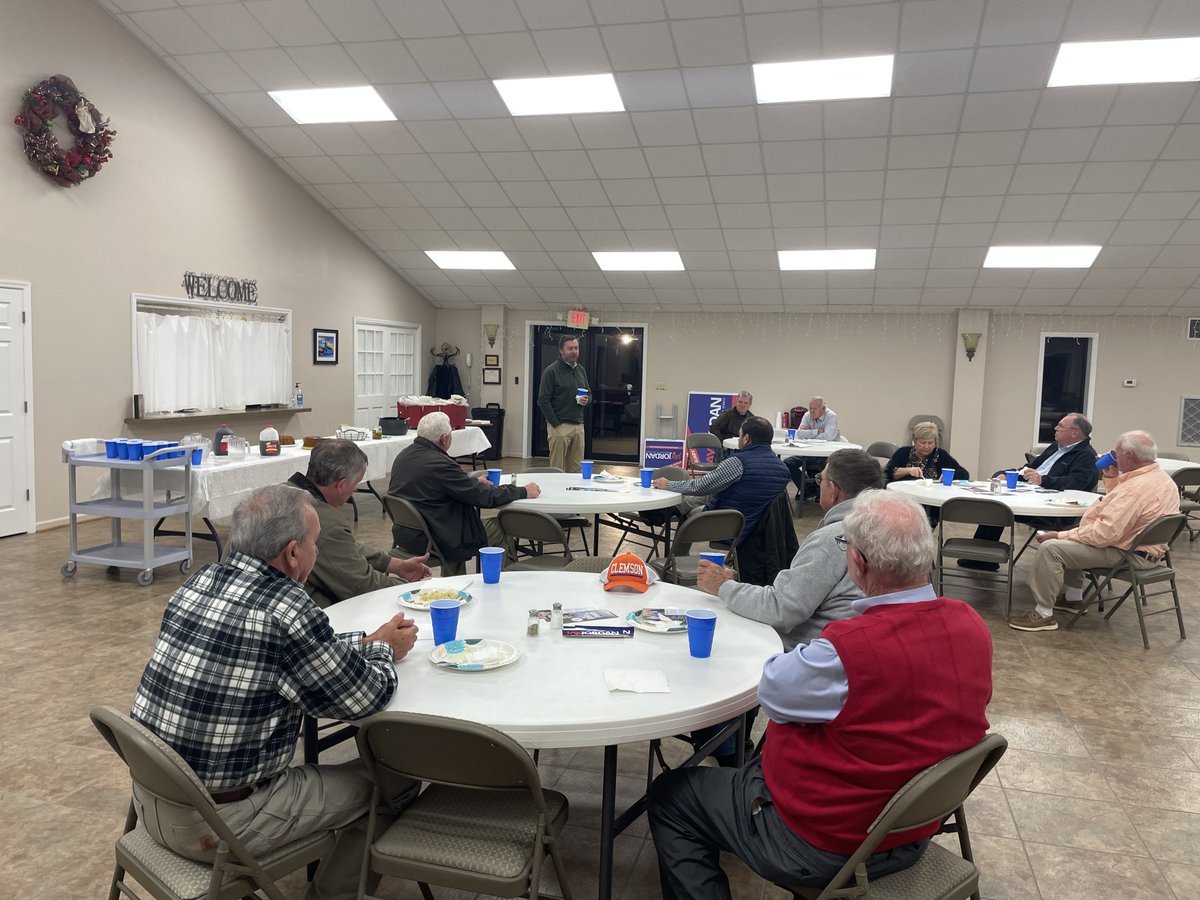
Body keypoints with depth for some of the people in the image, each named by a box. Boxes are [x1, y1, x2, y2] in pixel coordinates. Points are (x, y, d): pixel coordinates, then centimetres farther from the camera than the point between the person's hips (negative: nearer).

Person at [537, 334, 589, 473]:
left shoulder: (581, 370, 16)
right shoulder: (552, 371, -5)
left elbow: (589, 394, 26)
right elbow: (543, 401, -8)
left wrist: (586, 400, 1)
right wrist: (556, 424, -13)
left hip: (578, 425, 6)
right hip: (559, 426, -6)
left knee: (576, 470, 6)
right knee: (557, 470, -5)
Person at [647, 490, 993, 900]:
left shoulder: (853, 646, -34)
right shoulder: (973, 626, -10)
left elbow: (772, 691, -16)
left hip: (828, 846, -8)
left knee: (668, 797, 12)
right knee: (756, 761, 32)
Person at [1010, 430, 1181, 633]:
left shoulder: (1136, 489, -29)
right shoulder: (1160, 477, 6)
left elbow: (1104, 534, -31)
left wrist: (1060, 535, -22)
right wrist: (1111, 479, 11)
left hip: (1126, 553, -11)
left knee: (1051, 547, -18)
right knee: (1070, 541, 27)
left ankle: (1043, 614, -13)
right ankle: (1073, 599, 30)